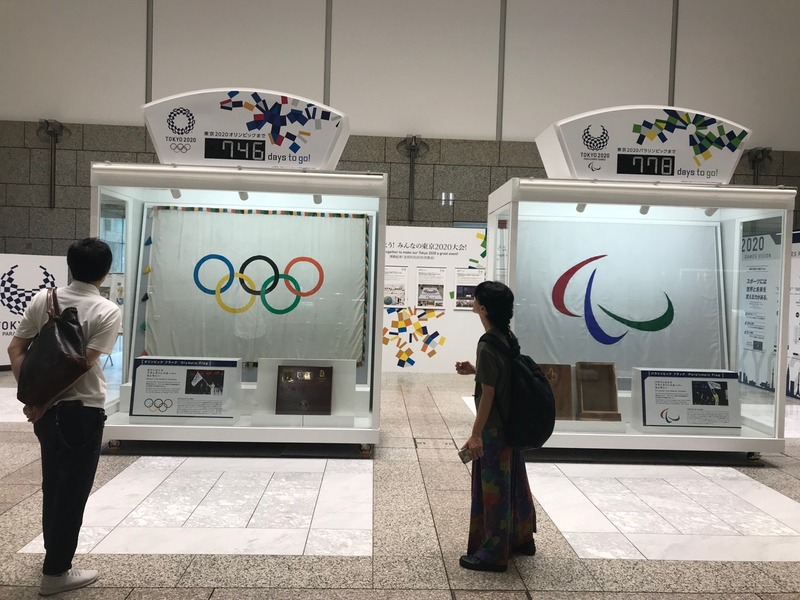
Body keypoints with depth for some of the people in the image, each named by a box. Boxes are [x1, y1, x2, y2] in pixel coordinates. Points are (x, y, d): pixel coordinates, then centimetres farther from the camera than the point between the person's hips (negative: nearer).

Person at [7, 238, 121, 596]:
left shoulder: (42, 299, 2)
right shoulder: (107, 311, -13)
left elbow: (15, 348, -1)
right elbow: (82, 364, -19)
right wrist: (44, 402, -12)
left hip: (48, 412, 6)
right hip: (82, 412, -6)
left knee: (52, 485, 22)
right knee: (72, 491, 6)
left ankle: (54, 552, 39)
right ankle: (55, 573, 15)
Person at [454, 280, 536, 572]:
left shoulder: (487, 345, -23)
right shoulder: (508, 338, 3)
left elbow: (488, 394, -22)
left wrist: (476, 434, -17)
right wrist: (476, 370, 8)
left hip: (494, 428, -9)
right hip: (512, 424, 9)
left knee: (492, 487, 2)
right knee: (513, 482, 20)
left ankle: (493, 553, 14)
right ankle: (521, 538, 35)